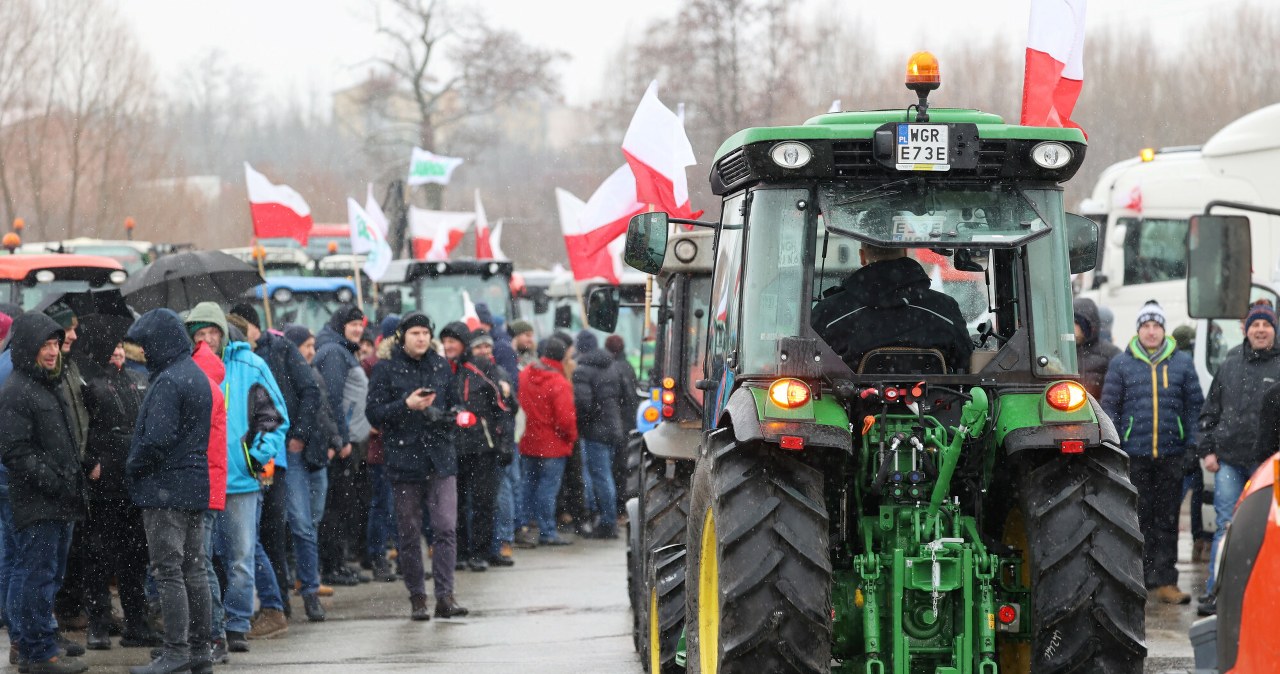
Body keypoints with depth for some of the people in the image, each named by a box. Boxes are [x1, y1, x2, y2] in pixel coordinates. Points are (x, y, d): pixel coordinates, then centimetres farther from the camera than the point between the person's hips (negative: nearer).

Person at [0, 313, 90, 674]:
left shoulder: (51, 387, 19)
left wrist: (77, 476, 15)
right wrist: (55, 484, -20)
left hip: (61, 504, 9)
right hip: (36, 505, -9)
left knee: (49, 577, 14)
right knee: (37, 577, -6)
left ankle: (33, 645, 22)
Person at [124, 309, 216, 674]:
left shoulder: (168, 382, -17)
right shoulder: (198, 377, 13)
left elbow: (157, 439, -23)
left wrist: (132, 466, -6)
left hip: (165, 488, -9)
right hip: (197, 486, 9)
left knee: (168, 571, -6)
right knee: (194, 569, 12)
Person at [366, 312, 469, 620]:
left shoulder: (441, 367, 12)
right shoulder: (386, 369, 1)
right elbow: (374, 413, -4)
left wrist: (440, 415, -1)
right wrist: (407, 405, -17)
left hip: (441, 457, 2)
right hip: (404, 459, -2)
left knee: (447, 528, -10)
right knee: (409, 534, 4)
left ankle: (445, 595, -10)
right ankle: (417, 598, 13)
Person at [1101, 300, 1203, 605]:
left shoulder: (1182, 363, 8)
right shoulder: (1121, 364, 6)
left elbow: (1195, 406, 11)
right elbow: (1109, 407, 7)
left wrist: (1192, 448, 3)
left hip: (1171, 454, 1)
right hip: (1133, 454, -1)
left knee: (1167, 521, 1)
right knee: (1137, 519, 2)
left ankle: (1164, 581, 3)